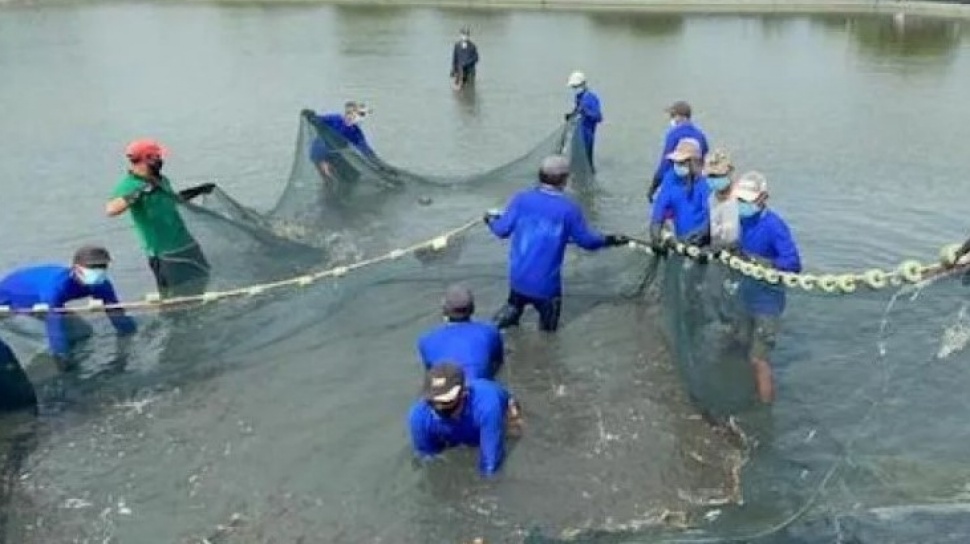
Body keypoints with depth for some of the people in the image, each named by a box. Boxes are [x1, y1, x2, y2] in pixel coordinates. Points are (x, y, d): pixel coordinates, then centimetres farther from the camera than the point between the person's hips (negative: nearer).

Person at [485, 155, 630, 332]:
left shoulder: (522, 199, -8)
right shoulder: (569, 208, -13)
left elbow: (502, 230, -4)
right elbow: (587, 240, -3)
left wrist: (490, 220, 19)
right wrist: (611, 240, 15)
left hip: (519, 276, 3)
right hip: (546, 282, -3)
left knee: (516, 304, 30)